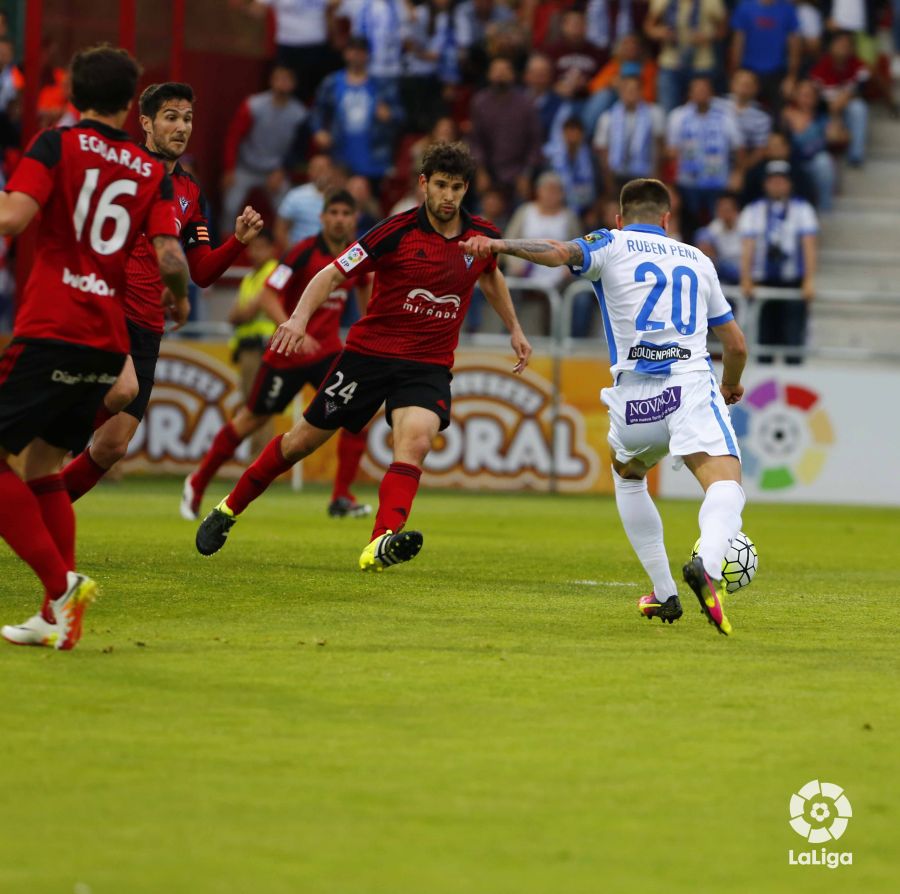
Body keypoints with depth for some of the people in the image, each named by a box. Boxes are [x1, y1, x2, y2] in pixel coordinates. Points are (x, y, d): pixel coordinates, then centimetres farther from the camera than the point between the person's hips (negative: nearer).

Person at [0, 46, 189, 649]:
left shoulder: (58, 145, -2)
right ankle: (60, 619, 10)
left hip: (50, 333, -6)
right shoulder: (153, 173, 9)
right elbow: (170, 259, -2)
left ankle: (62, 584, -13)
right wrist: (178, 295, 19)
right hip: (109, 344, 6)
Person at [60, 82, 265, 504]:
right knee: (123, 389, -34)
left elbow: (202, 272, 14)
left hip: (146, 327, 6)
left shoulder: (191, 193, 15)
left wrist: (238, 240, -1)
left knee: (113, 446, 1)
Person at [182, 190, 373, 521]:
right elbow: (267, 295, -20)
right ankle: (197, 484, 25)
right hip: (288, 353, -4)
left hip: (328, 349, 4)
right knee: (252, 419, 6)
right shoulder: (305, 252, -17)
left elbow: (364, 286, 21)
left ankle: (341, 499, -9)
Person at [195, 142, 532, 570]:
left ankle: (381, 545, -40)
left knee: (415, 441, -27)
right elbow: (333, 273, -13)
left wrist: (515, 329, 28)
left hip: (429, 365, 2)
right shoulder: (397, 231, -13)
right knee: (305, 438, 5)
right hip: (370, 352, -2)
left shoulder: (481, 236, 1)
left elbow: (491, 277, 26)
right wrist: (300, 316, -28)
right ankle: (228, 510, 26)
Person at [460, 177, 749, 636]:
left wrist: (499, 245, -11)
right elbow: (736, 345, 31)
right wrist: (731, 384, 50)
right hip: (692, 384, 0)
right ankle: (707, 566, -46)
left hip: (634, 397, 0)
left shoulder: (611, 245, 14)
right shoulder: (698, 260, 24)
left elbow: (562, 252, -11)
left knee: (627, 476, 28)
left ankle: (664, 594, 23)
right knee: (725, 484, -13)